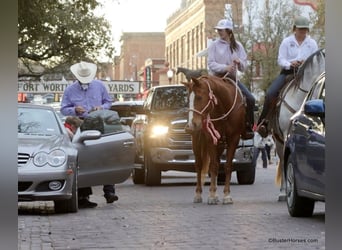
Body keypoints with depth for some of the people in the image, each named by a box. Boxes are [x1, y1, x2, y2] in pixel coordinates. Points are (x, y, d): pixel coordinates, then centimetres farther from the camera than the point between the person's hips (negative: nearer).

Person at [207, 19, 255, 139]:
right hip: (217, 77, -2)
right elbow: (211, 64, -8)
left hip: (232, 77, 3)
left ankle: (248, 127, -1)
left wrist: (239, 63, -15)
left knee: (250, 99, -11)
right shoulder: (214, 45, 2)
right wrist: (225, 67, -23)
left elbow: (244, 67, 9)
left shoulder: (237, 46, 9)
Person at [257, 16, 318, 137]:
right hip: (287, 72, -1)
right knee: (270, 93, -21)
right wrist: (290, 64, -23)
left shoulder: (312, 43, 7)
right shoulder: (287, 42, 3)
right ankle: (262, 121, -10)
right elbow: (281, 60, -1)